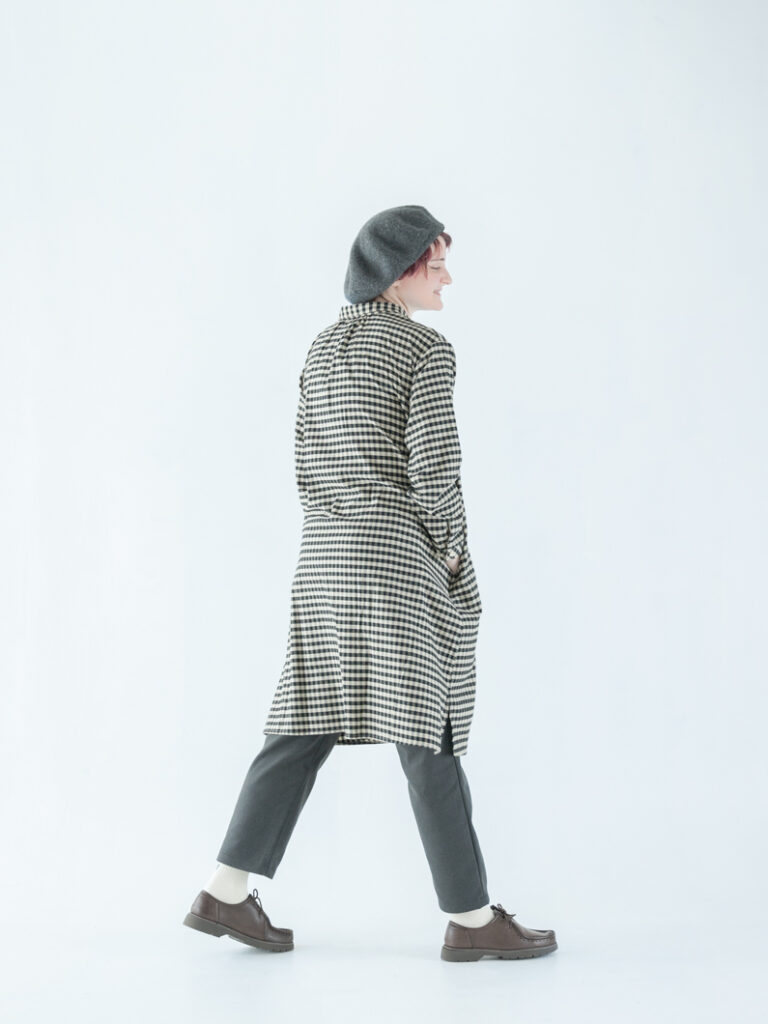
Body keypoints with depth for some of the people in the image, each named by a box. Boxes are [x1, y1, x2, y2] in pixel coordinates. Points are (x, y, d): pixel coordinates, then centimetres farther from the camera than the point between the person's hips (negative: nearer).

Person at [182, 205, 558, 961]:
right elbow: (434, 467, -16)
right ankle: (470, 919, 6)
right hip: (401, 553, -7)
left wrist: (342, 550, 16)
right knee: (428, 730, -2)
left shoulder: (322, 350, 14)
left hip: (324, 555, 7)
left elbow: (309, 470, 13)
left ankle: (225, 892, 11)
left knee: (309, 723, 10)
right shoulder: (427, 349, -8)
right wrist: (452, 554, -2)